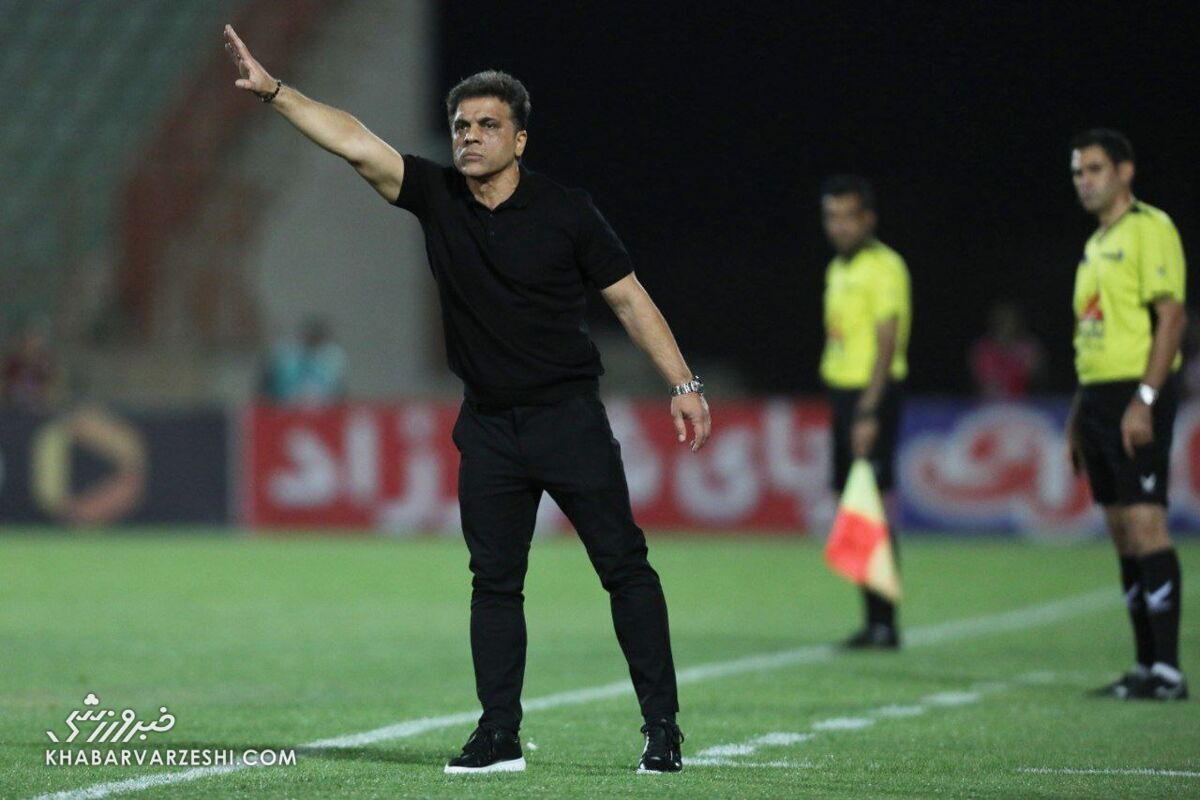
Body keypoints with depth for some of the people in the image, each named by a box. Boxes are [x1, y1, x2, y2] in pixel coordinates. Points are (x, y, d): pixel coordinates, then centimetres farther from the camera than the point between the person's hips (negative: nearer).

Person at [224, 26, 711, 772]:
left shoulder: (566, 212, -7)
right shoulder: (437, 196, 1)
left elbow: (630, 297, -2)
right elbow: (357, 143, -7)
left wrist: (684, 384, -8)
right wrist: (275, 90, -17)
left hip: (569, 416, -4)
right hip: (489, 424, 4)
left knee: (624, 564, -4)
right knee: (494, 579, 5)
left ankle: (662, 727, 0)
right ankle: (500, 735, 9)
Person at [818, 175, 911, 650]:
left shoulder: (884, 267, -10)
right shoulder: (837, 270, 17)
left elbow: (886, 343, -16)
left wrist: (868, 412, -22)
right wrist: (840, 406, 14)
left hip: (872, 396, -9)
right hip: (842, 392, 9)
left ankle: (885, 624, -8)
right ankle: (873, 622, 11)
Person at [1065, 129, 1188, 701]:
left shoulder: (1149, 229, -7)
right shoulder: (1096, 245, 20)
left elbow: (1171, 317, -15)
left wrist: (1145, 400, -22)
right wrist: (1078, 418, 20)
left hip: (1136, 396, -9)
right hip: (1097, 396, 9)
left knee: (1145, 525, -12)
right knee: (1123, 536, 7)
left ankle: (1167, 669, -12)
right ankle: (1146, 667, 10)